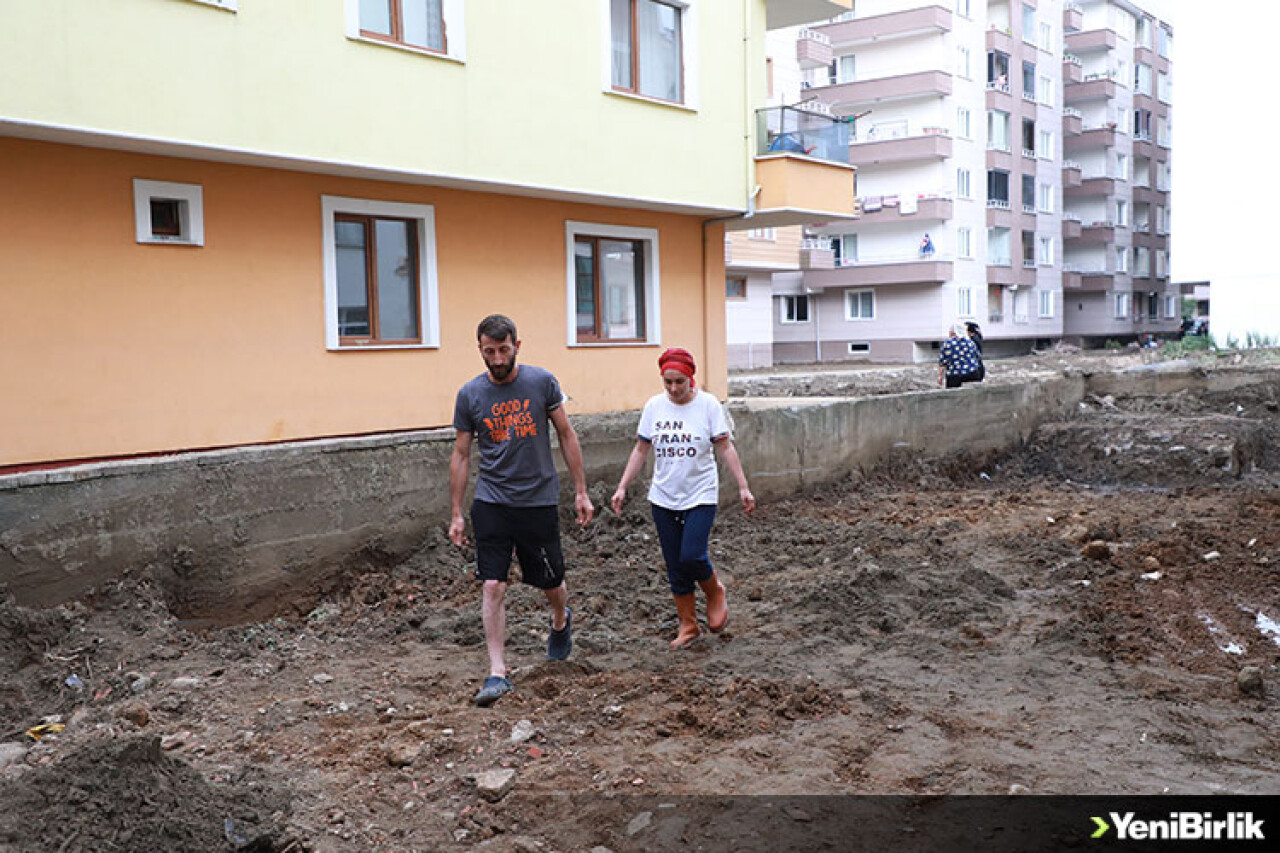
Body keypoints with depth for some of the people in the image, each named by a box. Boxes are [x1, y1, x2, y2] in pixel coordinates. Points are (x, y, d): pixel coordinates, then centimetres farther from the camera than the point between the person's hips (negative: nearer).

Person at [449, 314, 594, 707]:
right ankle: (497, 672, -1)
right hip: (491, 502, 0)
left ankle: (561, 621, 45)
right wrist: (456, 514, 4)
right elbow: (461, 456, 5)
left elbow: (566, 436, 4)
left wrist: (581, 492, 3)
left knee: (550, 583, 11)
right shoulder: (469, 394, -2)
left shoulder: (542, 381, -4)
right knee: (492, 586, -8)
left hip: (539, 499, 0)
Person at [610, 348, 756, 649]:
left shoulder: (708, 404, -6)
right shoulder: (654, 406, 2)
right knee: (675, 566, 6)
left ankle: (715, 593, 16)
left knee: (692, 555, -16)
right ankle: (688, 625, 22)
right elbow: (640, 450, 9)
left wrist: (743, 487, -9)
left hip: (700, 496, -3)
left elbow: (726, 448, -4)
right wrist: (622, 488, 4)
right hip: (663, 497, 3)